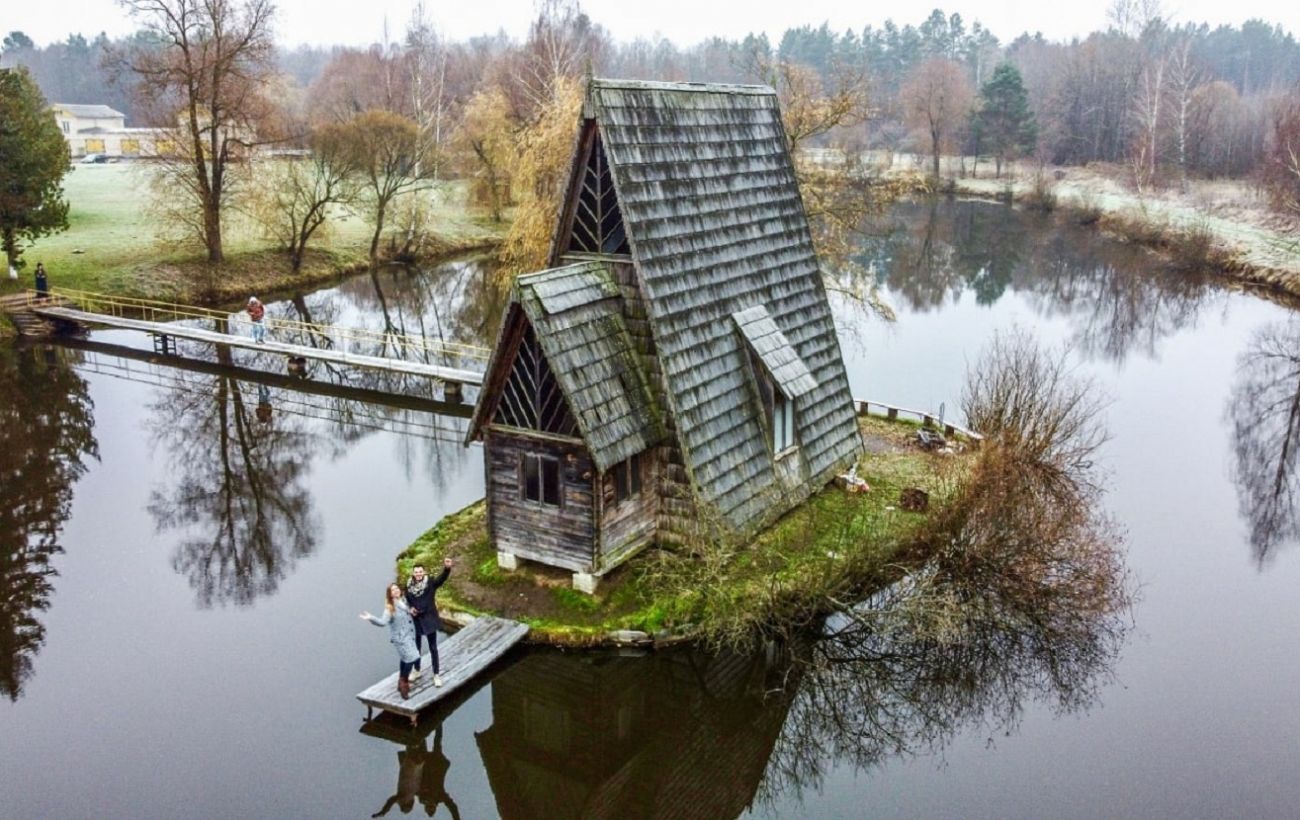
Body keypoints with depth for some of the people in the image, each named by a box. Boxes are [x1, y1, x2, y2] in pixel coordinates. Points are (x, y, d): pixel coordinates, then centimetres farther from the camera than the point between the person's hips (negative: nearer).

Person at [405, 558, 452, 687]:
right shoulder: (409, 587, -2)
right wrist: (410, 609, -11)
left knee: (433, 648, 4)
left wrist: (447, 568, -49)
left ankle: (436, 675, 13)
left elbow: (442, 578, -29)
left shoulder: (430, 584, -11)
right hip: (416, 621, 3)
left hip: (429, 619, -3)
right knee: (416, 647, 17)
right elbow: (407, 602, 12)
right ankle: (417, 671, 37)